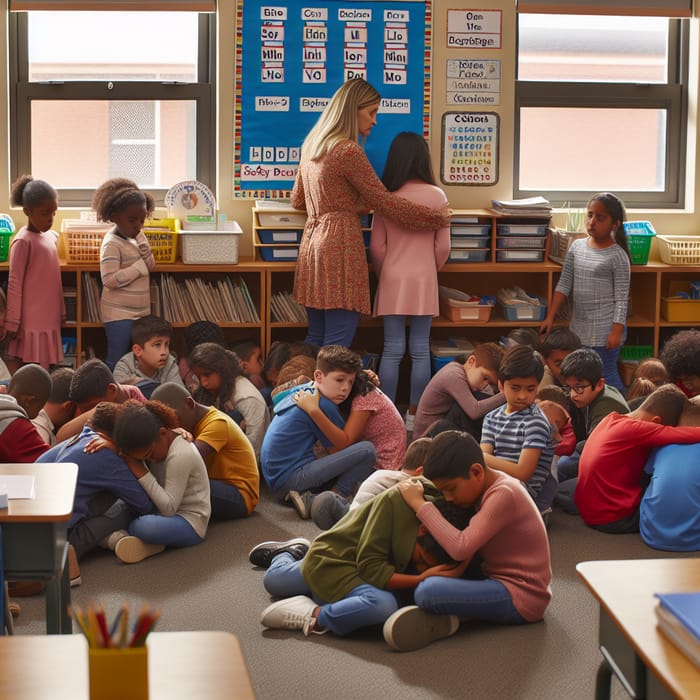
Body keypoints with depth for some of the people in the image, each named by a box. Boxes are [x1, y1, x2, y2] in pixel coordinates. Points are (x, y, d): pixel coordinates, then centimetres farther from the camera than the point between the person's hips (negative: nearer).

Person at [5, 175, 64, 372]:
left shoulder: (51, 237, 10)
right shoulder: (23, 242, -13)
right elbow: (15, 284, -13)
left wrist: (61, 312, 19)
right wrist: (12, 323, -15)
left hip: (49, 320, 8)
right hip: (30, 322, -8)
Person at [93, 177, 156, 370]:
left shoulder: (137, 236, 7)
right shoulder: (112, 244, -18)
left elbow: (150, 265, 13)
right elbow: (110, 280, -26)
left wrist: (144, 248, -7)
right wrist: (140, 267, -19)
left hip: (140, 311, 8)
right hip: (119, 313, -8)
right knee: (117, 360, -2)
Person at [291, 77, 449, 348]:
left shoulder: (311, 145, 14)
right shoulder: (348, 151, -12)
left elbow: (297, 200, 25)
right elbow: (384, 202, -10)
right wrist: (438, 217, -2)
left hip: (313, 240, 9)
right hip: (341, 245, -9)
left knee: (315, 340, 12)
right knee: (337, 346, -7)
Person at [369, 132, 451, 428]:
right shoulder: (436, 196, -5)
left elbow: (376, 246, -2)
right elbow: (443, 246, -1)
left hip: (392, 279, 0)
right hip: (424, 280, 0)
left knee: (392, 350, 3)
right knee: (420, 350, 5)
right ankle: (414, 414, 9)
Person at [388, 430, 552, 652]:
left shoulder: (504, 494, -21)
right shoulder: (489, 486, 8)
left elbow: (460, 549, -28)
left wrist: (420, 504, -21)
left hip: (521, 599, -11)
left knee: (428, 591, -30)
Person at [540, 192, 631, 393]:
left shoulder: (617, 256, -10)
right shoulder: (577, 247, 5)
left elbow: (621, 298, -10)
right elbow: (564, 285, 9)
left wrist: (617, 332, -15)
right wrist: (550, 317, 5)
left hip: (604, 330, -6)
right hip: (578, 326, 6)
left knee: (606, 378, -3)